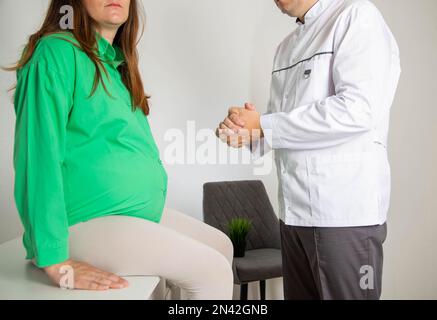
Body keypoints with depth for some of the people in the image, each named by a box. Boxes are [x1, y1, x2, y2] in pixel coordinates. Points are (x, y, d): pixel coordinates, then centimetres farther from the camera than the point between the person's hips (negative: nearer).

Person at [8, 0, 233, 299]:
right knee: (212, 271, -15)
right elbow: (39, 155, -22)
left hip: (138, 209, 9)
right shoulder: (58, 51, -14)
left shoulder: (115, 62, 13)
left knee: (222, 246, 9)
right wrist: (56, 262, -24)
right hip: (85, 221, -9)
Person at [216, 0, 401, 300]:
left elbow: (358, 110, -20)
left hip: (345, 211, -7)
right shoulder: (287, 47, 18)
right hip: (295, 211, 7)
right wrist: (246, 131, -4)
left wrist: (263, 126, -14)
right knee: (299, 294, 15)